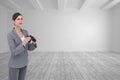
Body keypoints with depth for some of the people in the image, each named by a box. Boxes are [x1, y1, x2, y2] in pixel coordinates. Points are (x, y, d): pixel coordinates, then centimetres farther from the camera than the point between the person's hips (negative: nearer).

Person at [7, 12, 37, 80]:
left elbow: (29, 48, 4)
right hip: (14, 64, -6)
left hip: (24, 63, 6)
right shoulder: (10, 35, -19)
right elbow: (13, 52, -24)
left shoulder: (25, 32, 1)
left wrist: (34, 43, -18)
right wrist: (24, 43, -35)